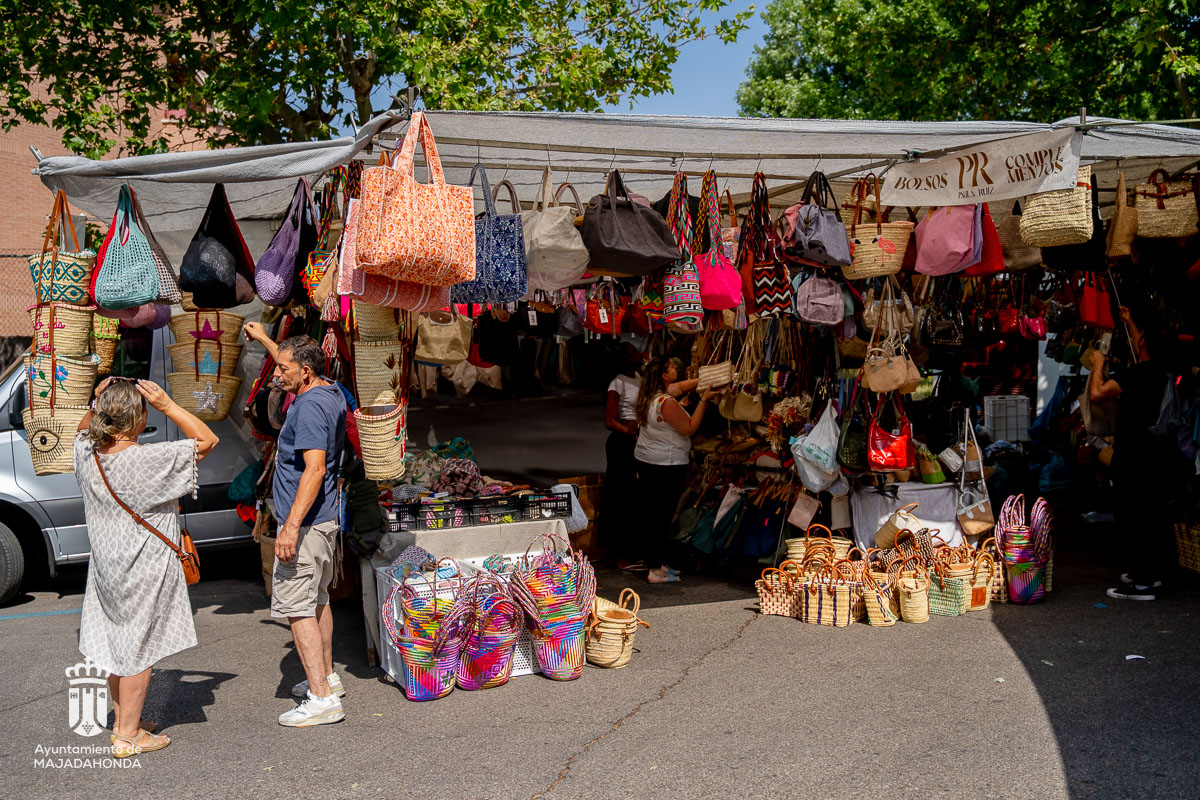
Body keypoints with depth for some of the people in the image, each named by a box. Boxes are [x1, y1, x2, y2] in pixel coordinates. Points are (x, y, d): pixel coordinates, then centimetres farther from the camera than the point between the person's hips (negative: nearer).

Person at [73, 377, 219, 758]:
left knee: (118, 644, 19)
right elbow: (206, 440, -19)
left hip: (107, 566, 7)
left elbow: (83, 432, 19)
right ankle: (128, 736, 15)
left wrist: (97, 402, 2)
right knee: (137, 649, 5)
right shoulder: (150, 460, -25)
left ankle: (123, 722, 34)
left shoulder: (87, 455, -6)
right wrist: (167, 405, -22)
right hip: (144, 571, -7)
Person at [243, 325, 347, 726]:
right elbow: (297, 366, 32)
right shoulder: (331, 393, 9)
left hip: (305, 524, -10)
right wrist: (264, 340, 41)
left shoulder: (310, 407, -20)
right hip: (326, 519, 10)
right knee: (317, 600, 20)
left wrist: (291, 526, -31)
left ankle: (322, 699, -8)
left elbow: (314, 469, -29)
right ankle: (327, 677, 31)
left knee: (296, 606, -8)